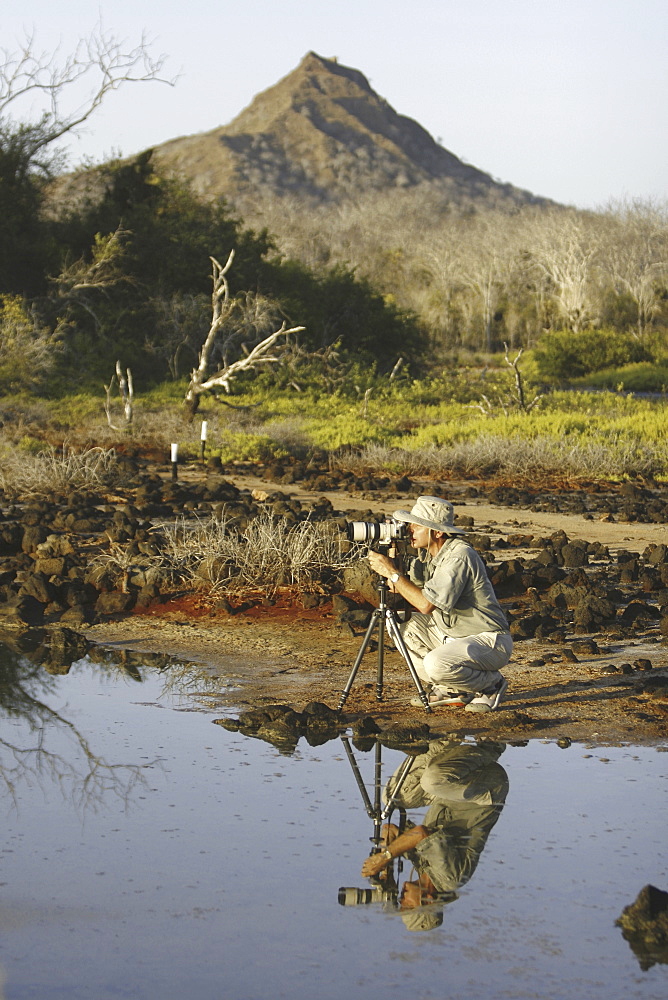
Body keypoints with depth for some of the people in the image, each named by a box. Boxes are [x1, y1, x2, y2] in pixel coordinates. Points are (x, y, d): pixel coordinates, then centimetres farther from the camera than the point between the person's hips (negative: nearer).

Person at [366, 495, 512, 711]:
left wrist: (393, 573, -23)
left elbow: (426, 604, -29)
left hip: (489, 642, -9)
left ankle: (491, 683, -2)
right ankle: (449, 691, 8)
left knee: (436, 664, -32)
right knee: (401, 622, 1)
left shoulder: (459, 555, -24)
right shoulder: (426, 554, 3)